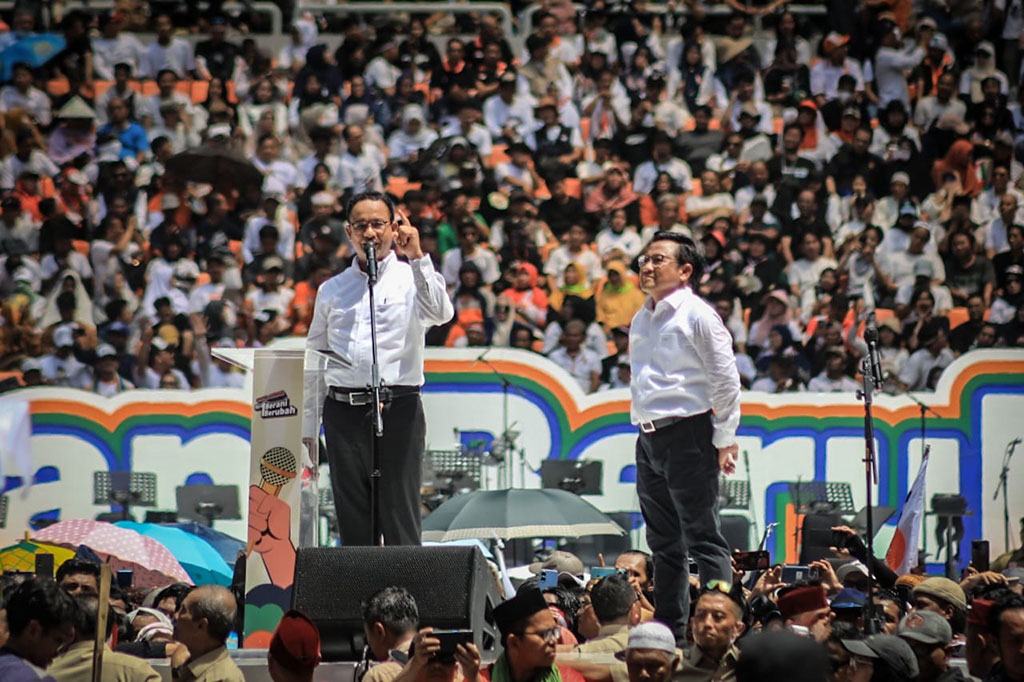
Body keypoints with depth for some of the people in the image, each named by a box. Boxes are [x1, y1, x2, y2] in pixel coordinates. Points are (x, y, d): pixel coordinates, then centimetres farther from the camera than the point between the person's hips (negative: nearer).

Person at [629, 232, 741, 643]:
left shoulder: (697, 315, -7)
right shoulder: (641, 320, 16)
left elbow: (726, 380, -8)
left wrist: (724, 440, -9)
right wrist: (642, 426, 18)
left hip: (688, 435, -8)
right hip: (649, 438, 8)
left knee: (703, 539, -9)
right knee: (664, 545, 11)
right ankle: (669, 632, 16)